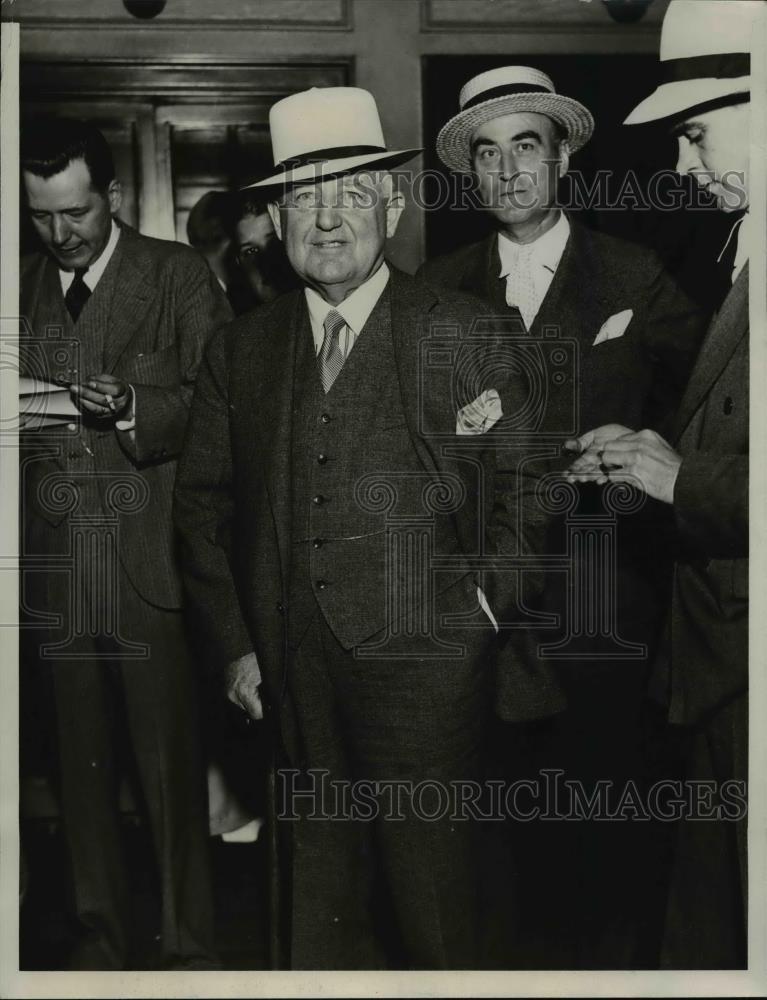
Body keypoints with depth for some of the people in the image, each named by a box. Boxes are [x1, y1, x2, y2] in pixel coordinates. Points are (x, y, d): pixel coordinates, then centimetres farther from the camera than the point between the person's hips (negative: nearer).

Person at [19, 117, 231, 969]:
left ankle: (190, 946, 16)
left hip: (152, 563, -3)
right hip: (54, 566, 4)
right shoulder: (20, 287, 13)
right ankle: (103, 933, 27)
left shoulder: (178, 274, 2)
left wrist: (134, 410, -19)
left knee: (171, 764, 1)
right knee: (82, 763, 11)